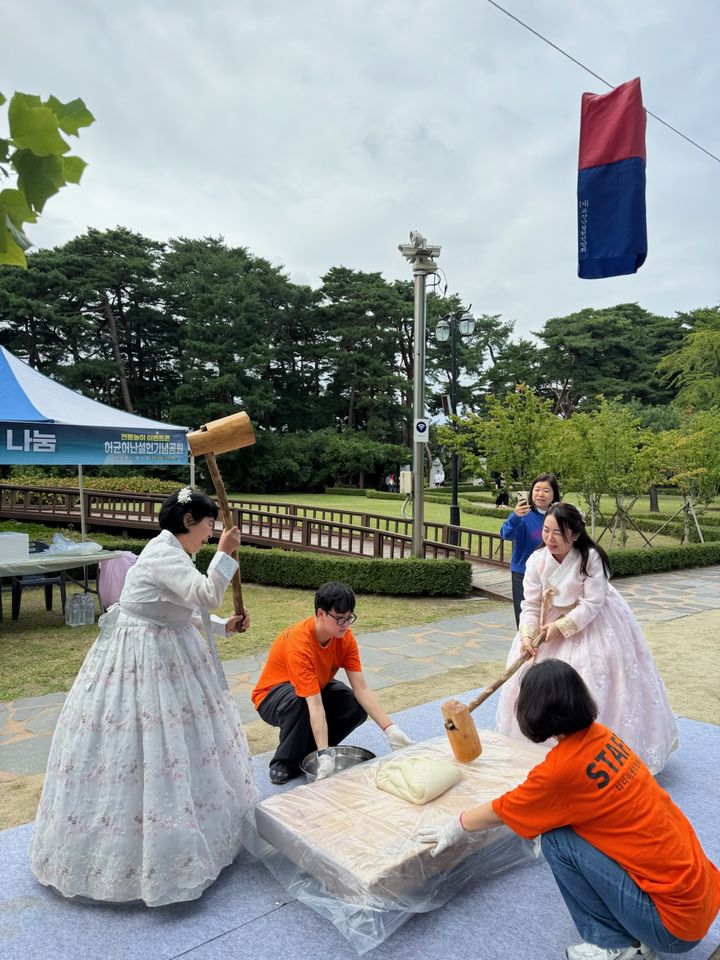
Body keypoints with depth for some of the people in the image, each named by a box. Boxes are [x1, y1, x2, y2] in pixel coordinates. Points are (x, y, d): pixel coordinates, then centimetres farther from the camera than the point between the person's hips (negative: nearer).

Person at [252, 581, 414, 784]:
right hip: (272, 697, -5)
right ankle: (284, 762, -15)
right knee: (297, 700, -40)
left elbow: (361, 689, -20)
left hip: (317, 688, 6)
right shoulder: (299, 643, -36)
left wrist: (390, 730, -27)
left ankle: (308, 749, 2)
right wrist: (325, 754, -45)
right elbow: (315, 704, -41)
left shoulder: (345, 637, -17)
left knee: (357, 708, -21)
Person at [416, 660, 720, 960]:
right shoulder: (601, 734, -1)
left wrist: (455, 827, 13)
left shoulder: (563, 766, -21)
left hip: (675, 921, -7)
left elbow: (500, 811, -3)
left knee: (556, 839, -9)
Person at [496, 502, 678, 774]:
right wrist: (526, 636, -29)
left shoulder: (591, 557, -25)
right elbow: (531, 605, -14)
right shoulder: (536, 561, -16)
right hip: (552, 620, 3)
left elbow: (591, 604, -23)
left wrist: (560, 627, -27)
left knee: (597, 682, -2)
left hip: (592, 623, -3)